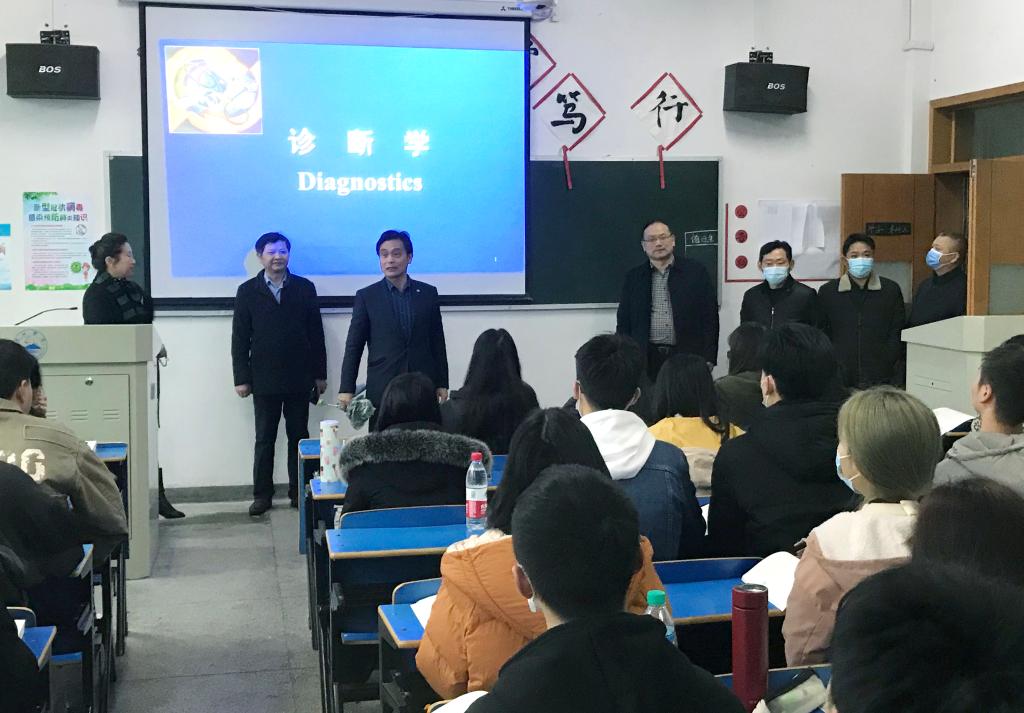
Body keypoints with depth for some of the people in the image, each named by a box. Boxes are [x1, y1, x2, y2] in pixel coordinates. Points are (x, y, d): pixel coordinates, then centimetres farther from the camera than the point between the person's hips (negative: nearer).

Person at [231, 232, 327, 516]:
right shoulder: (247, 291, 3)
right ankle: (262, 495, 11)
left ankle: (298, 492, 14)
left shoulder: (305, 288, 4)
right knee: (264, 439, 4)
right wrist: (241, 378, -3)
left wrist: (320, 374, 3)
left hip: (299, 378, 1)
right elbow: (240, 338, 2)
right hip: (264, 380, -1)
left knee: (299, 436, 6)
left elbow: (316, 333, 5)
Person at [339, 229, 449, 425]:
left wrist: (442, 383, 8)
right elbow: (353, 346, 4)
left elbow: (437, 341, 12)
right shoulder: (366, 296, 4)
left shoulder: (428, 293, 9)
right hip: (382, 389, -1)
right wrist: (347, 389, -2)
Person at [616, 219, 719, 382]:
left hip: (688, 357, -1)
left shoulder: (696, 272, 5)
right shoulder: (633, 277, 10)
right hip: (646, 360, 1)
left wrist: (708, 360, -4)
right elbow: (624, 323, 11)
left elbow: (710, 318, 3)